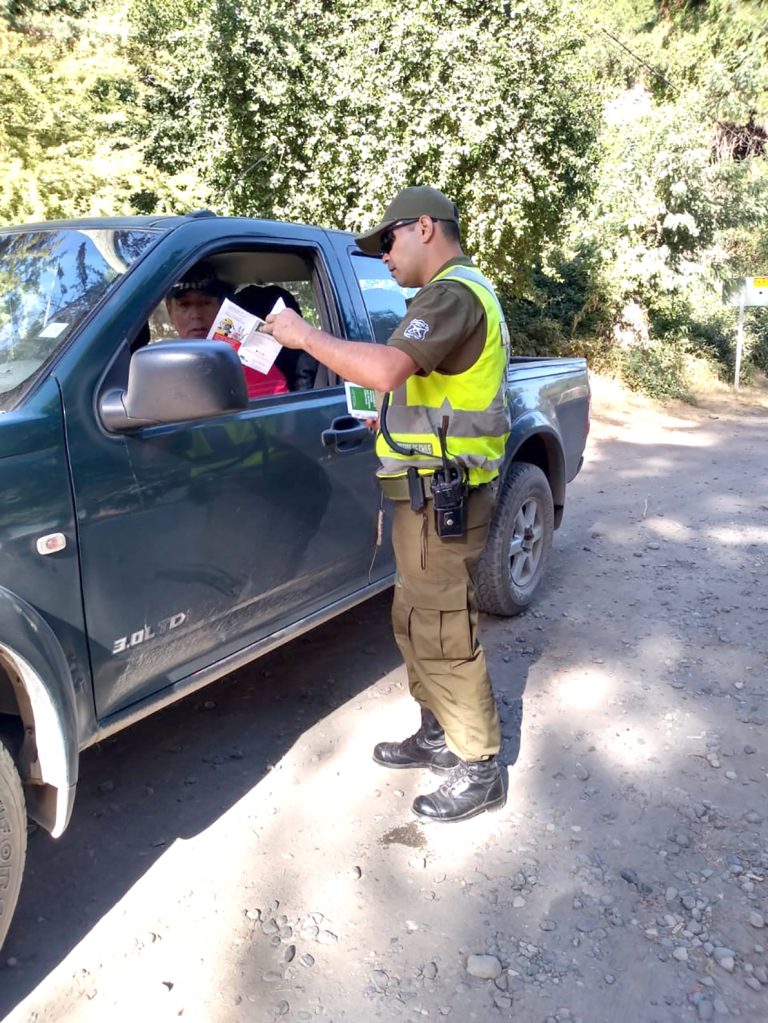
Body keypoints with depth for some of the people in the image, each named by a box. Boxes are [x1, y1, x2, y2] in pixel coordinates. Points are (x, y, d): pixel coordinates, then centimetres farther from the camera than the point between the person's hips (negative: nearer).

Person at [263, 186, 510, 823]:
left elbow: (385, 369, -31)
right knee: (418, 623, 18)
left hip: (440, 495, -11)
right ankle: (440, 735, 33)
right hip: (432, 490, 11)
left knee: (442, 634, -3)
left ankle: (480, 770, 11)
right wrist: (396, 415, 15)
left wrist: (306, 335, -19)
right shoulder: (464, 292, 22)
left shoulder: (453, 293, -14)